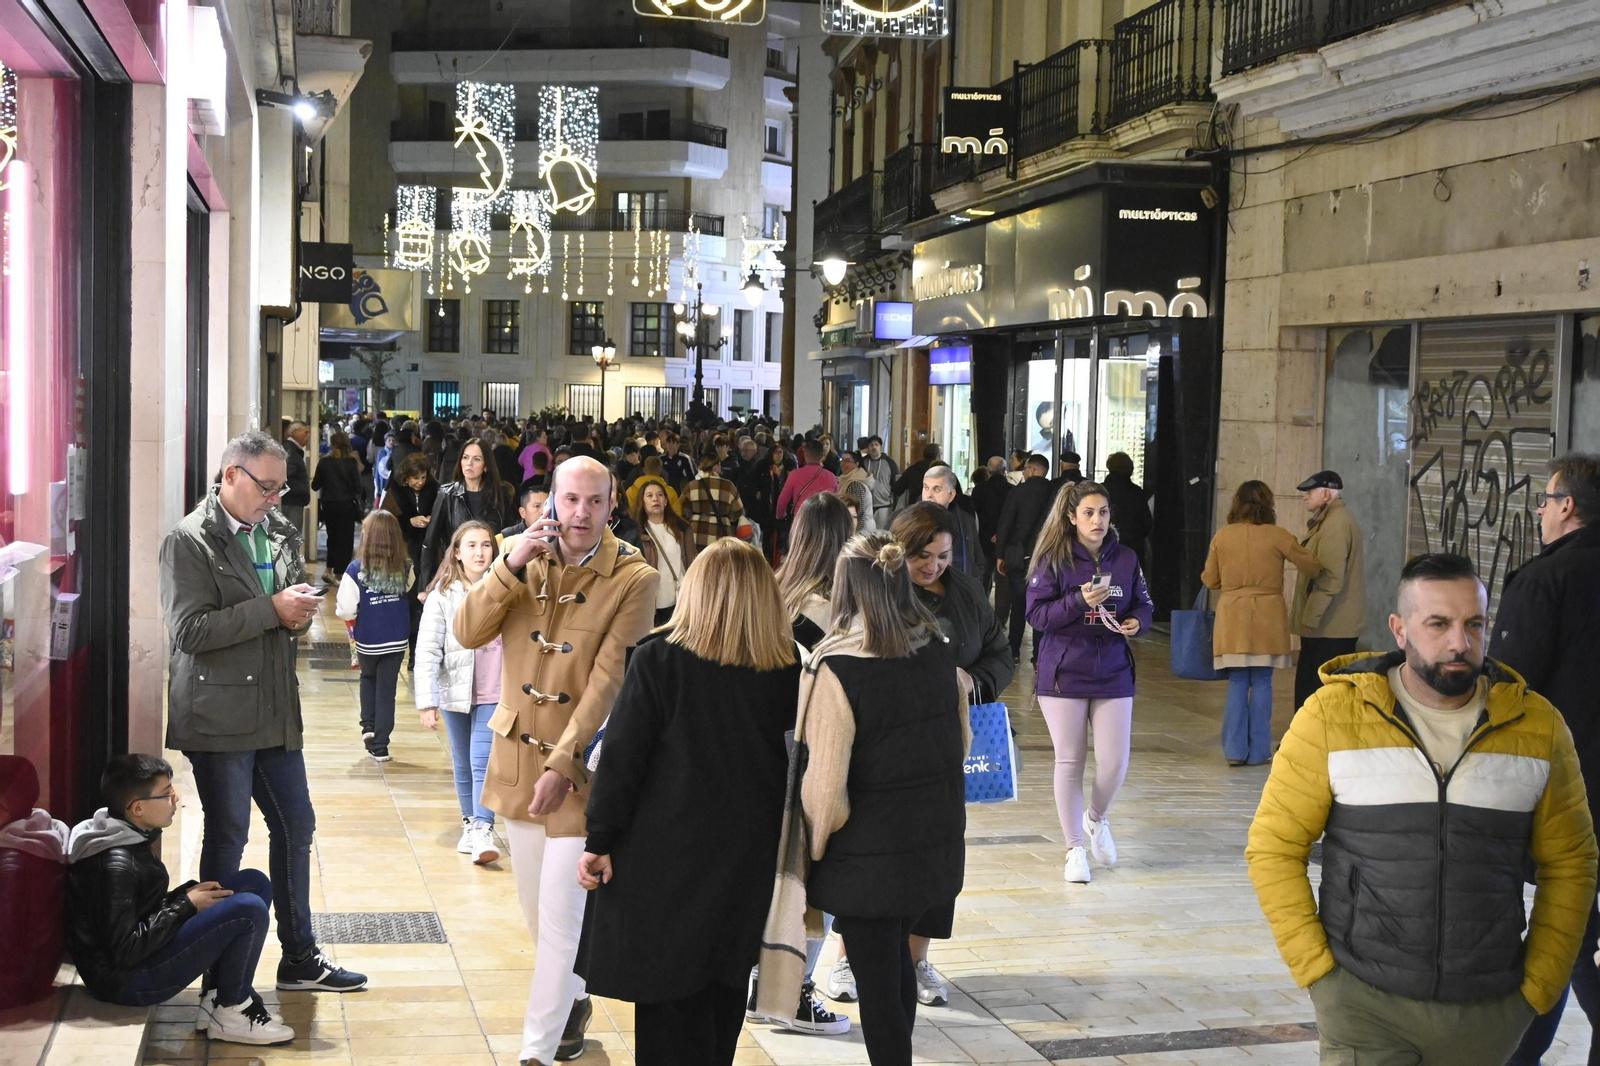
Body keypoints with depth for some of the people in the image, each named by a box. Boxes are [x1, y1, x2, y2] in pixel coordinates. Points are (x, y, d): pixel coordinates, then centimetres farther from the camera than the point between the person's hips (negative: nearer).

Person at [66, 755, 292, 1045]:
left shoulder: (128, 837, 6)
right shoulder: (115, 863, -24)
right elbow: (124, 951, -26)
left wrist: (190, 892, -1)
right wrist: (186, 905, -17)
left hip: (143, 949, 10)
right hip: (127, 980, -10)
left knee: (254, 883, 7)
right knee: (249, 910, -23)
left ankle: (218, 997, 6)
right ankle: (229, 1013, -2)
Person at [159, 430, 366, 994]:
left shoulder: (279, 532, 10)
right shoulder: (188, 540, -11)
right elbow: (189, 630, -19)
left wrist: (301, 610, 0)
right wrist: (272, 609, -20)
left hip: (276, 710, 7)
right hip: (220, 712, -7)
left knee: (296, 827, 13)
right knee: (227, 837, 2)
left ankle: (300, 957, 26)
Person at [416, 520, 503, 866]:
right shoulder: (443, 595, -4)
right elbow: (428, 650, -6)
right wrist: (426, 701, -12)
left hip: (494, 694, -1)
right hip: (456, 692, 1)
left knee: (483, 762, -10)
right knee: (463, 765, 11)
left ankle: (483, 830, -12)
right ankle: (470, 823, 24)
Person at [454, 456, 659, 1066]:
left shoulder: (633, 579, -13)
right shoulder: (527, 558, 1)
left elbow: (608, 682, -18)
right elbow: (468, 633, -7)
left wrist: (562, 764, -23)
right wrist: (510, 566, -20)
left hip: (580, 764, -5)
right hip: (516, 755, 5)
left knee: (561, 918, -7)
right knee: (537, 910, 19)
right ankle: (573, 1000, 42)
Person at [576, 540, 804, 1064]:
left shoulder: (657, 659, -11)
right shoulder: (788, 670, -2)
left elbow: (621, 757, -11)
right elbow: (794, 758, 4)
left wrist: (600, 841, -6)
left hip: (667, 854, -4)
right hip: (747, 859, 4)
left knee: (671, 1002, 4)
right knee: (724, 990, 18)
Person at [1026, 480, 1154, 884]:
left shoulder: (1126, 559, 5)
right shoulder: (1053, 559, -5)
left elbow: (1144, 605, 14)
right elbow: (1036, 614, -10)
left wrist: (1137, 621, -9)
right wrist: (1079, 601, -23)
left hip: (1113, 673, 2)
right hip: (1063, 673, -2)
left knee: (1114, 762, -1)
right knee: (1069, 761, 3)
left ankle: (1096, 819, 31)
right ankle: (1074, 848, 17)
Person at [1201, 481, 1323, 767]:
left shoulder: (1222, 536, 1)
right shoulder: (1277, 536, -5)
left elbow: (1210, 580, 8)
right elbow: (1311, 567, 1)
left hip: (1232, 617, 2)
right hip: (1268, 618, -2)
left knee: (1237, 684, 8)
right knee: (1261, 684, 5)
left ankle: (1235, 750, 7)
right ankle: (1258, 752, 8)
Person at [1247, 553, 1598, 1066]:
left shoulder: (1538, 727, 1)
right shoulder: (1333, 716, -6)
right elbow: (1273, 848, -1)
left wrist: (1538, 985, 5)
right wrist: (1316, 968, -6)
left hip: (1489, 1013, 2)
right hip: (1363, 1001, -2)